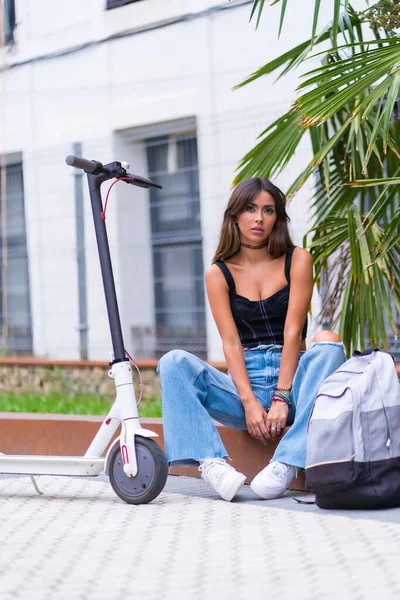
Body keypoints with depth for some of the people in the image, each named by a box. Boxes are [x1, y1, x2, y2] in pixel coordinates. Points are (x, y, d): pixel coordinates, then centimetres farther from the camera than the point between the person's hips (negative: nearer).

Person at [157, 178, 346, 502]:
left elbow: (293, 332, -6)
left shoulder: (297, 261, 4)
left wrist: (281, 398, -16)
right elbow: (231, 343, -4)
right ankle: (213, 462, -39)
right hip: (244, 384, 1)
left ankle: (287, 463, -39)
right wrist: (250, 403, -18)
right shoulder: (219, 274, 6)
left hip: (292, 379, -1)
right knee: (174, 362, -21)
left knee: (328, 342, -31)